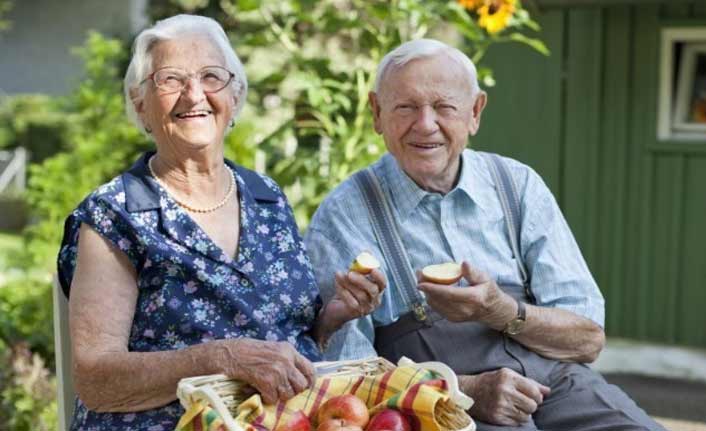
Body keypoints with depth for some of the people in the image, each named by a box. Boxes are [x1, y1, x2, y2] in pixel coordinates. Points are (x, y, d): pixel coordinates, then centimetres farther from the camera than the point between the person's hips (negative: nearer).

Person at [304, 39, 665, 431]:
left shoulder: (518, 186, 9)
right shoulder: (343, 217, 0)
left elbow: (589, 339, 6)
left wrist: (501, 313, -13)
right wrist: (468, 388, -17)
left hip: (554, 380, 4)